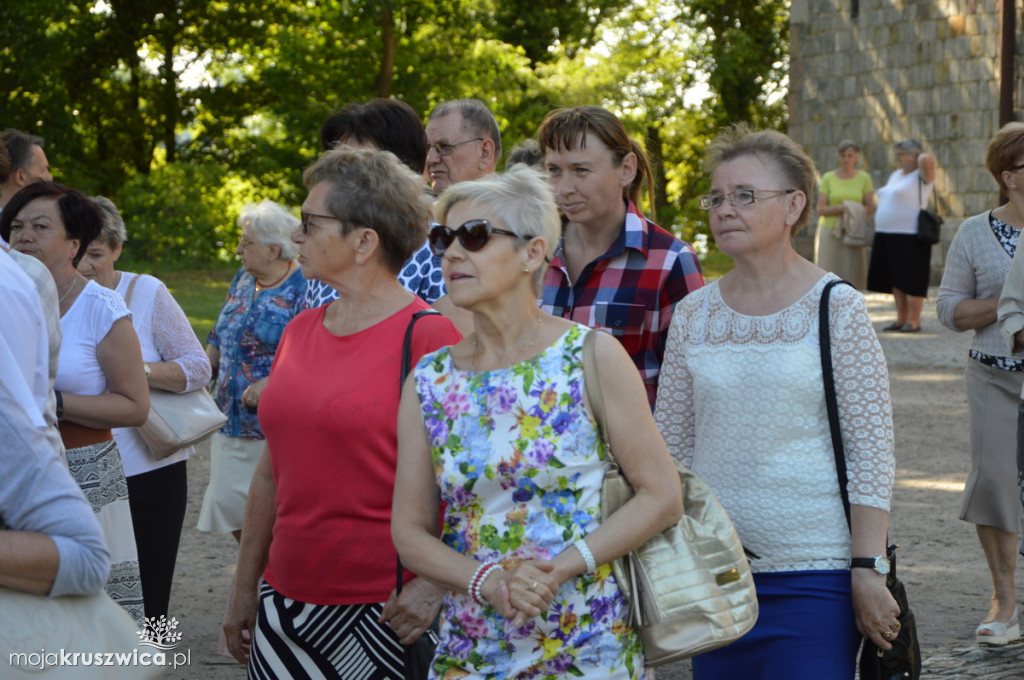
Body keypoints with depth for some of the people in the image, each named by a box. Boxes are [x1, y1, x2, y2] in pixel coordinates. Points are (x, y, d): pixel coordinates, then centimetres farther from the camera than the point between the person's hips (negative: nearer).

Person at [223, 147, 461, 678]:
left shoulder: (429, 335, -11)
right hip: (285, 605, 6)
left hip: (384, 611, -6)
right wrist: (245, 590, 18)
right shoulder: (300, 332, 10)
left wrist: (435, 585, -23)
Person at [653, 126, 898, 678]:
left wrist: (869, 570, -11)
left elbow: (871, 452, -6)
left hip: (815, 572, -4)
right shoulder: (694, 315, 7)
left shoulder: (836, 308, -4)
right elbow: (670, 446, 12)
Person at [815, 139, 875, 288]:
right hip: (829, 230, -1)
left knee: (850, 276, -4)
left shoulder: (864, 178, 6)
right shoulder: (828, 178, 3)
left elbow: (870, 208, 3)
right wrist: (841, 207, -17)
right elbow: (821, 209, -2)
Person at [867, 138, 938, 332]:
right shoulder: (895, 176, 19)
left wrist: (919, 157, -5)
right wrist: (878, 235, 19)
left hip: (910, 238, -8)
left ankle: (914, 321, 0)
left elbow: (928, 159, -29)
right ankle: (901, 318, 17)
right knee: (895, 280, 10)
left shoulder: (921, 176, -7)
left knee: (911, 280, -5)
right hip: (888, 236, 8)